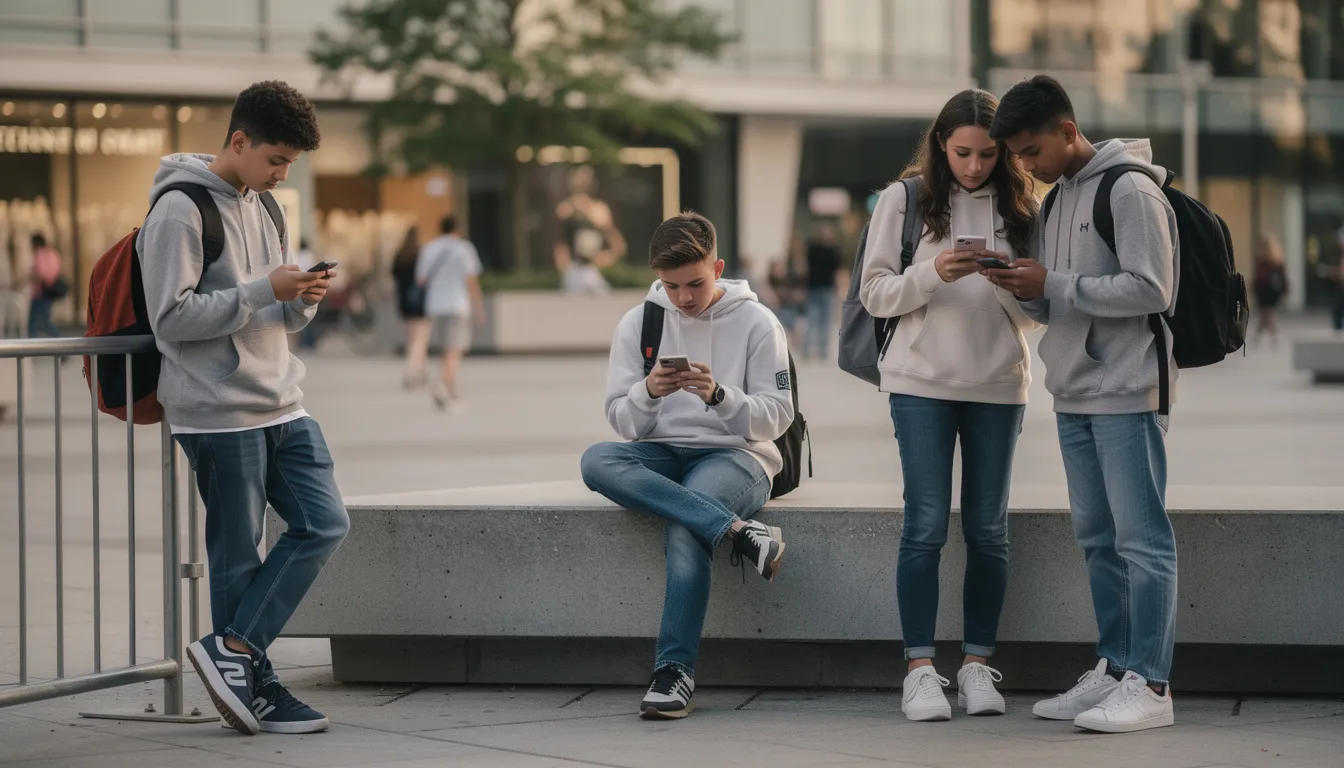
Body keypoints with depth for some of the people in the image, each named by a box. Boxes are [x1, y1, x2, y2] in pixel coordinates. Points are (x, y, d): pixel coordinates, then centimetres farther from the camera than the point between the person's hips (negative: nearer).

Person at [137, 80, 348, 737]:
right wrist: (264, 290, -19)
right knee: (238, 552, 0)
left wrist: (302, 300, -3)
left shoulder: (262, 207, 15)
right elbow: (172, 318, -17)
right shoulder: (179, 210, -11)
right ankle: (255, 682, 11)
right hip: (219, 412, -8)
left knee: (324, 524, 2)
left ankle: (233, 648, 6)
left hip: (281, 405, 8)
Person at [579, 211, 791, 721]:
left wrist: (719, 394, -20)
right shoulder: (637, 323, 8)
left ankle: (676, 669, -35)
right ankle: (737, 531, -37)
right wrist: (649, 391, -17)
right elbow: (622, 422, 6)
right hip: (663, 456, 4)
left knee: (683, 525, -36)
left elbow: (776, 418, -2)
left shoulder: (755, 322, 1)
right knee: (596, 460, -31)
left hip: (736, 454, -4)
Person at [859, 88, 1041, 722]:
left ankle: (978, 665, 11)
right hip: (922, 382, -2)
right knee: (926, 525, -6)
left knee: (988, 528, 4)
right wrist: (932, 274, -17)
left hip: (998, 385, 2)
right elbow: (875, 294, -1)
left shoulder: (1018, 208, 7)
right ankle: (919, 670, -3)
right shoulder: (905, 200, 2)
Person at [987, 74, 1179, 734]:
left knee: (1141, 537, -6)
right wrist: (1027, 291, -3)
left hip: (1127, 394, -9)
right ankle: (1113, 670, 17)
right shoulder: (1056, 199, 16)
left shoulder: (1130, 190, -10)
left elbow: (1152, 289, -17)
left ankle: (1149, 684, -5)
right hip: (1074, 395, 9)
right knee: (1097, 536, 11)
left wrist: (1054, 284, -16)